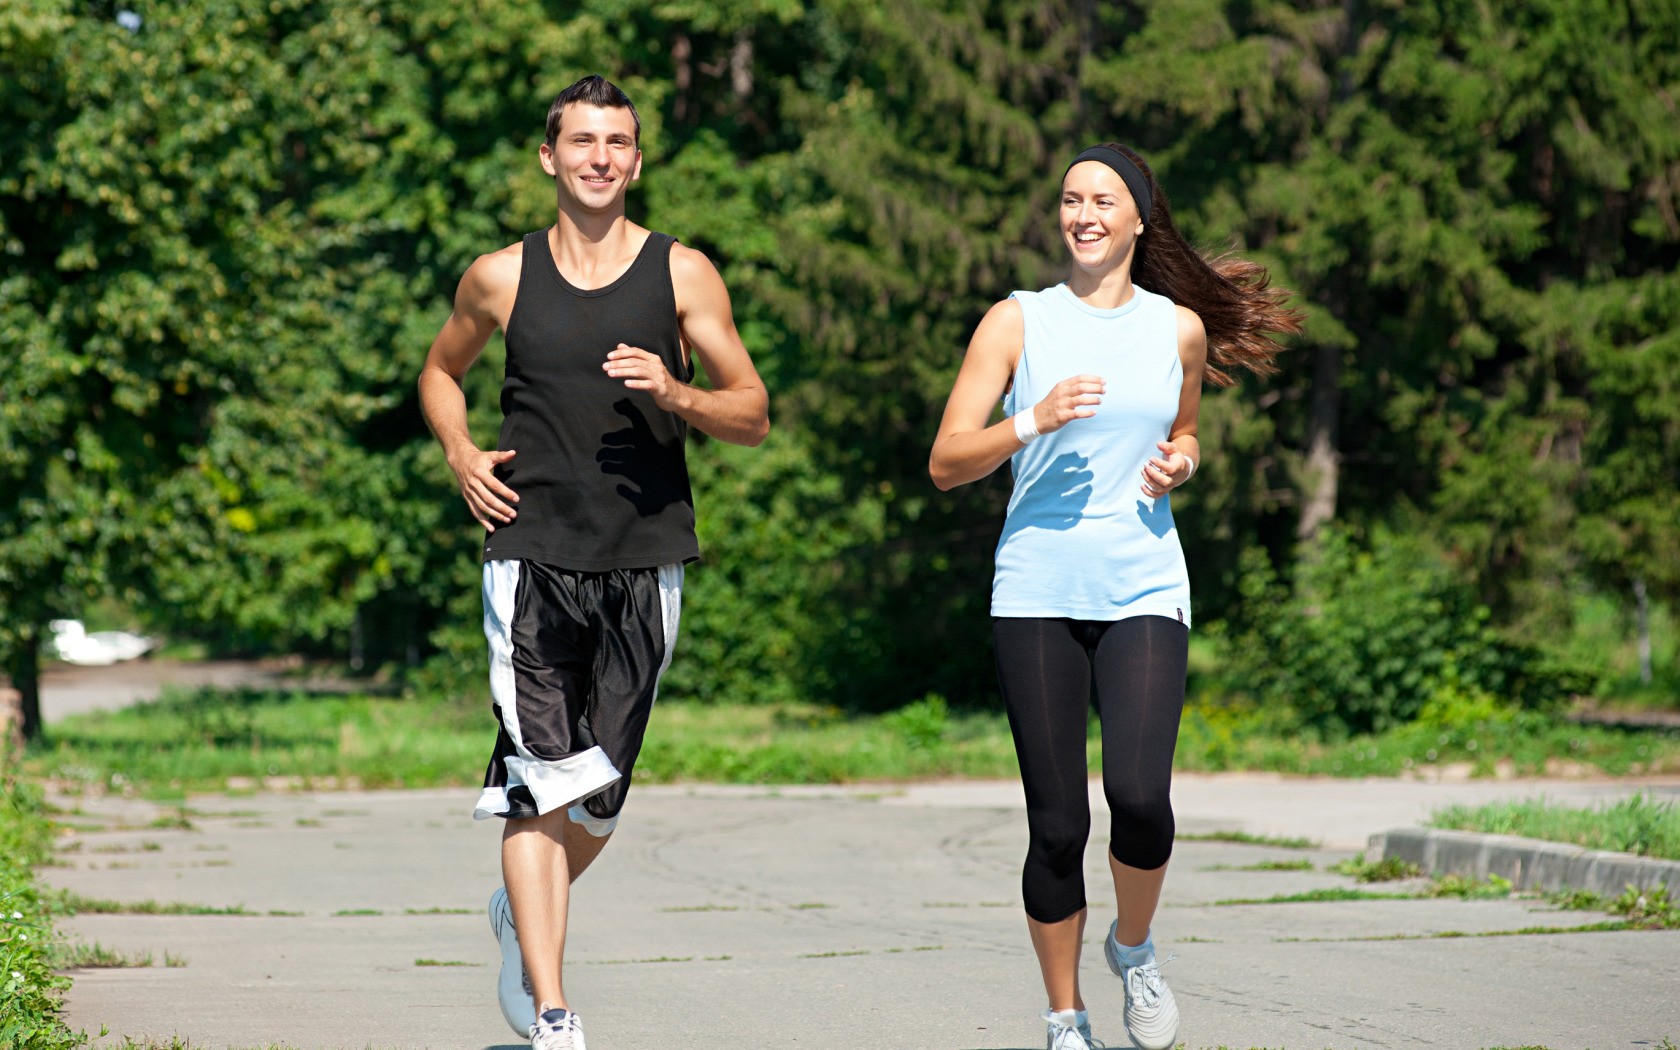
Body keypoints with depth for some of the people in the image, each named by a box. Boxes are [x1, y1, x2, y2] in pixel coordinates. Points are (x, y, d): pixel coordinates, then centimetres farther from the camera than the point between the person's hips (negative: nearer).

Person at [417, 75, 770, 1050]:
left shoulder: (683, 274, 3)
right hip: (532, 556, -1)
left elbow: (754, 415, 5)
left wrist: (675, 394, -15)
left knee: (600, 797, 6)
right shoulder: (501, 277, 6)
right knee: (537, 786, -11)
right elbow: (442, 371, 24)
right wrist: (461, 453, 5)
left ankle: (522, 913, 37)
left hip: (643, 564, 1)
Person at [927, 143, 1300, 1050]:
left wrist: (1179, 463, 4)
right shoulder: (1016, 322, 4)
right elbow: (946, 464, 0)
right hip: (1037, 592, -1)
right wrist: (1034, 422, -16)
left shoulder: (1179, 327, 10)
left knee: (1139, 796, -19)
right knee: (1056, 823, -2)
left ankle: (1133, 948, 11)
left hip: (1144, 591, 1)